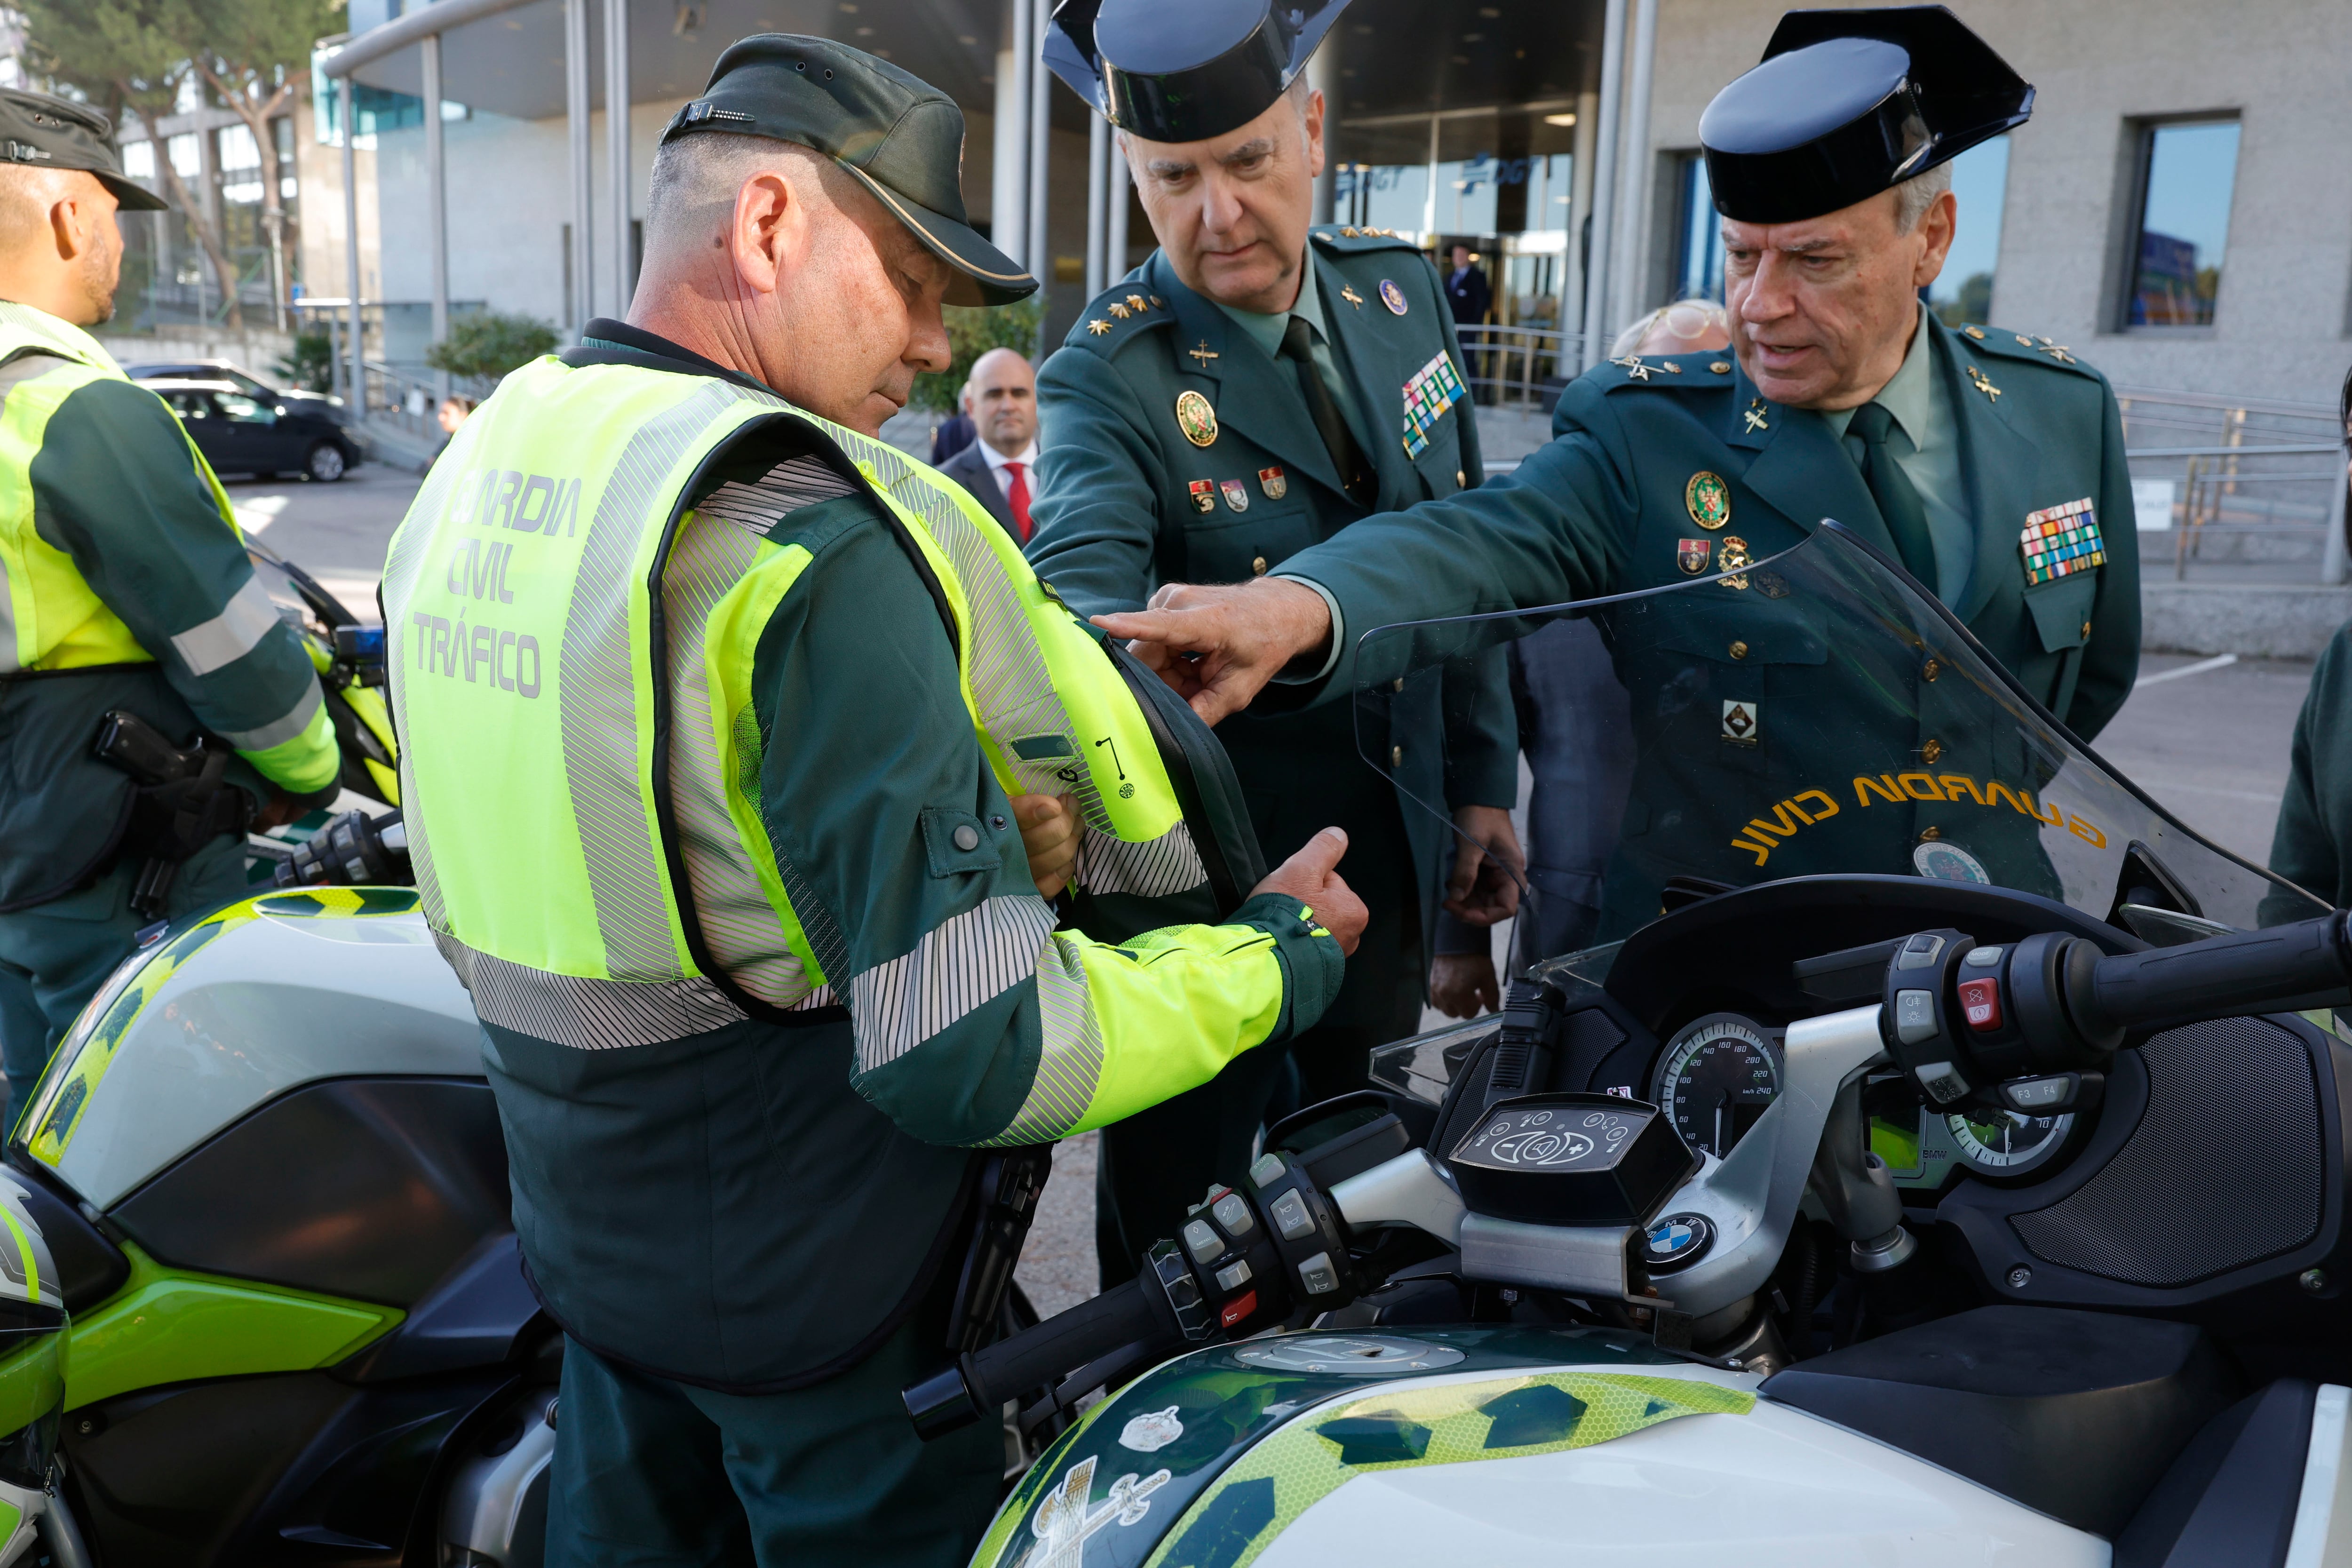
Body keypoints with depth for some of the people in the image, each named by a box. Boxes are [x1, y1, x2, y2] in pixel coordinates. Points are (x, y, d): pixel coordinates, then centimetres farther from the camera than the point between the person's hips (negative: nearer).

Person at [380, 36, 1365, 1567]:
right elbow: (974, 1058, -30)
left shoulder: (479, 467, 0)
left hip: (580, 1219, 7)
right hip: (814, 1276, -7)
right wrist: (1280, 956, -16)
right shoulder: (809, 548, -28)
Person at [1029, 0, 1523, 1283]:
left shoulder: (1402, 292, 1)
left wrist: (1482, 783, 9)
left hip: (1396, 851, 5)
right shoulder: (1107, 378, -17)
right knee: (1174, 1216, 11)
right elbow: (1083, 577, -36)